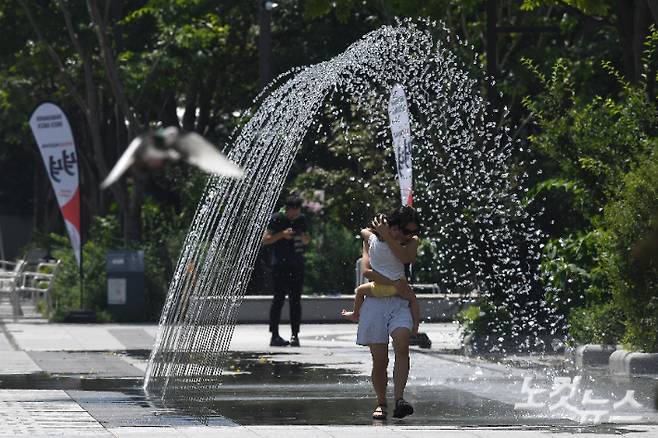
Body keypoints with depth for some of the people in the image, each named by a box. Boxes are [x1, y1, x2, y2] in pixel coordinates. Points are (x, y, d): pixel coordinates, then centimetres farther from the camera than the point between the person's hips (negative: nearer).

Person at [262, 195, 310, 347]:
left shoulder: (301, 219, 10)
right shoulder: (277, 219, -5)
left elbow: (307, 240, 22)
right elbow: (265, 240, -6)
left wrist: (304, 238, -2)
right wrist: (282, 234, -20)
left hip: (297, 266, 5)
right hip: (280, 266, -5)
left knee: (295, 300, 4)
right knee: (279, 299, -6)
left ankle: (295, 335, 7)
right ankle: (274, 335, -3)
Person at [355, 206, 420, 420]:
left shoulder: (412, 241, 13)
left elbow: (406, 257, -11)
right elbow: (367, 271, -10)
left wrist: (387, 237, -12)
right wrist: (394, 284, -18)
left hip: (399, 303, 1)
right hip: (375, 303, -1)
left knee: (402, 344, -25)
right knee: (380, 360, -1)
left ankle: (399, 399, -32)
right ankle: (381, 403, 18)